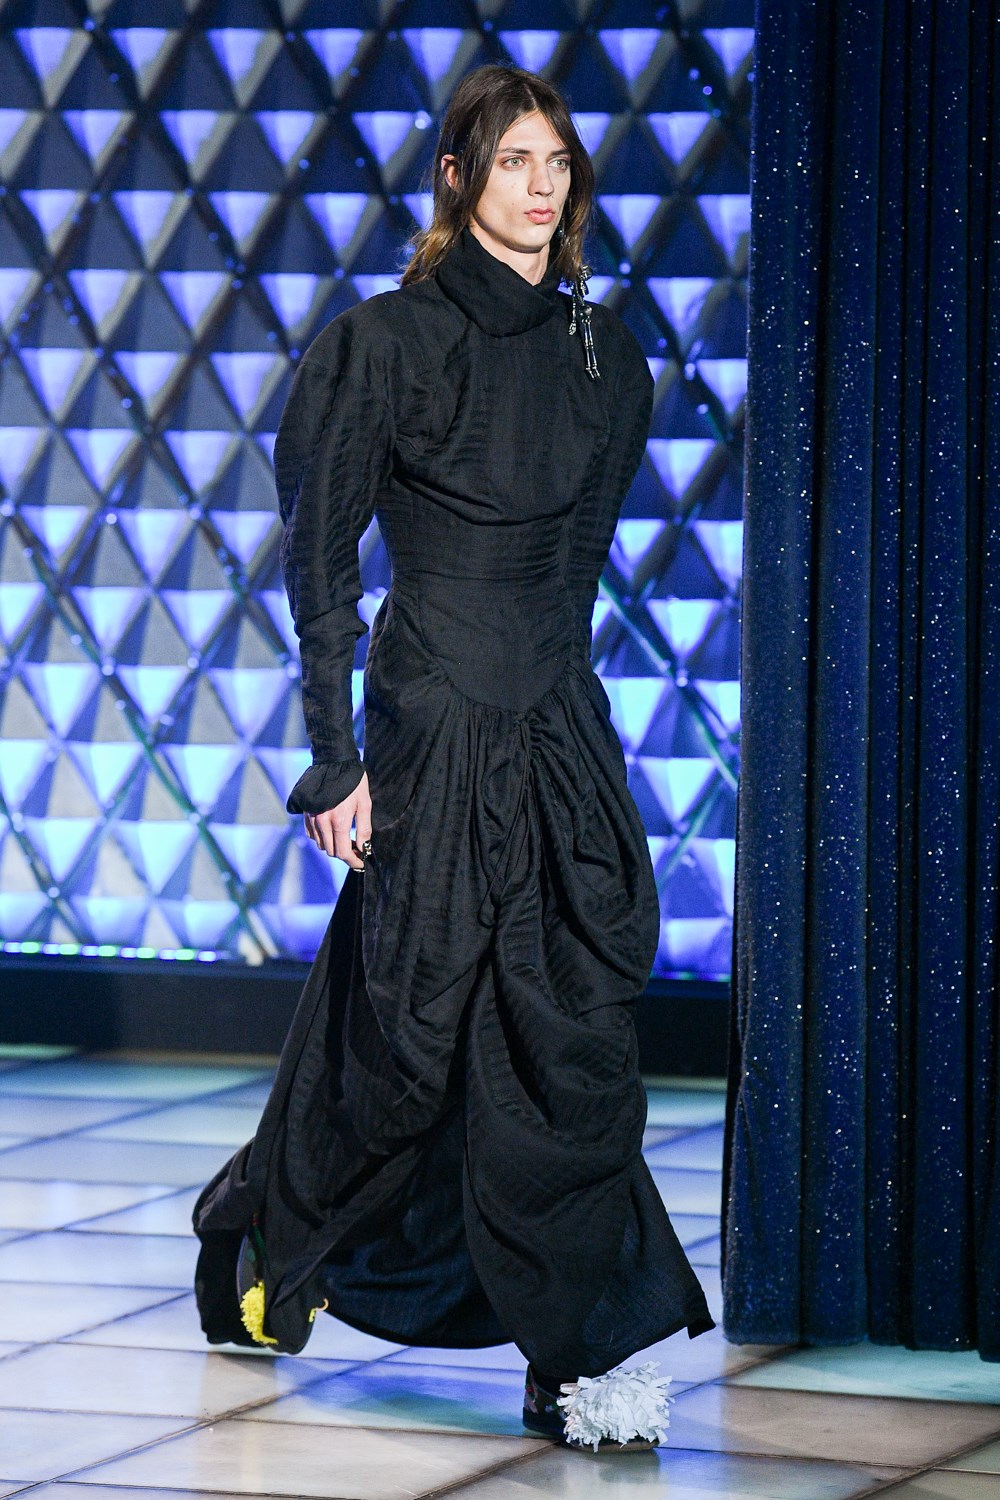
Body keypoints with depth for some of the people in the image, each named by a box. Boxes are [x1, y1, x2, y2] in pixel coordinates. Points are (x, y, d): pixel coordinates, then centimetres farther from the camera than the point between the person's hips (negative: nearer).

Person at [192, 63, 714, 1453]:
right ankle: (261, 1235, 26)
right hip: (433, 726, -5)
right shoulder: (390, 340, -6)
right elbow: (321, 557, -6)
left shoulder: (606, 355, 11)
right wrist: (336, 756, -10)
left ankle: (582, 1353, 0)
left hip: (563, 734, 5)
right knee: (413, 1026, 1)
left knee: (578, 1026, -2)